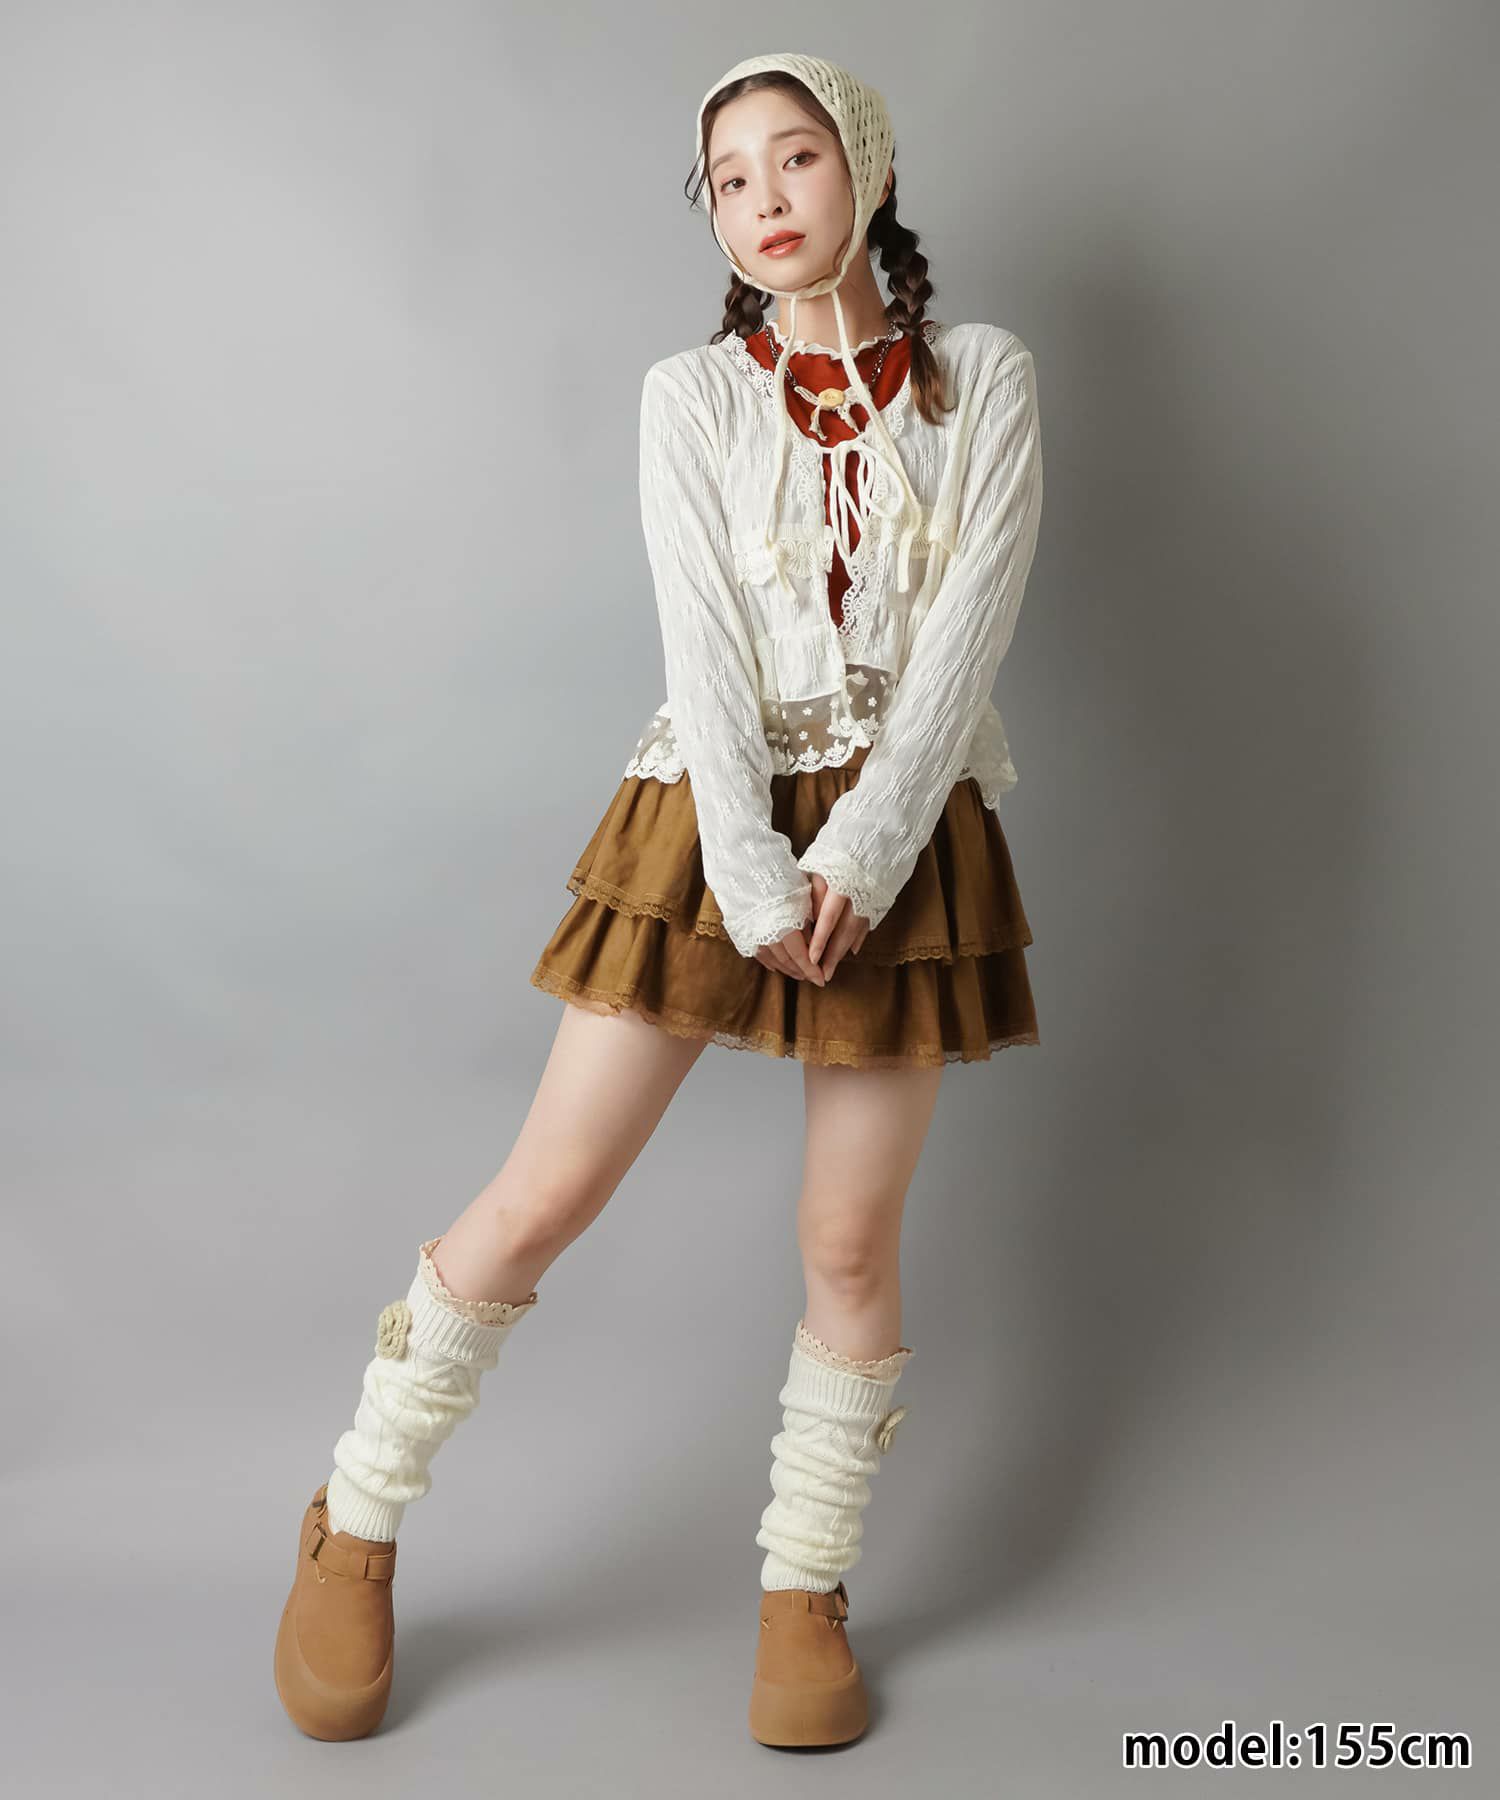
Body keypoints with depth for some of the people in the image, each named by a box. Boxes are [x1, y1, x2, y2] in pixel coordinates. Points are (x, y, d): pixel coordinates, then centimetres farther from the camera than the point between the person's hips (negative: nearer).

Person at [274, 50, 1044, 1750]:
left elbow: (967, 625, -4)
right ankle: (353, 1527, 19)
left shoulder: (986, 380, 6)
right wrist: (753, 876, -16)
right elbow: (702, 640, -5)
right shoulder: (691, 394, 6)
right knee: (543, 1196, -1)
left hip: (908, 830, 1)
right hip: (716, 814, 0)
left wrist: (859, 853, -14)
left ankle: (805, 1592, 24)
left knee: (850, 1241, 4)